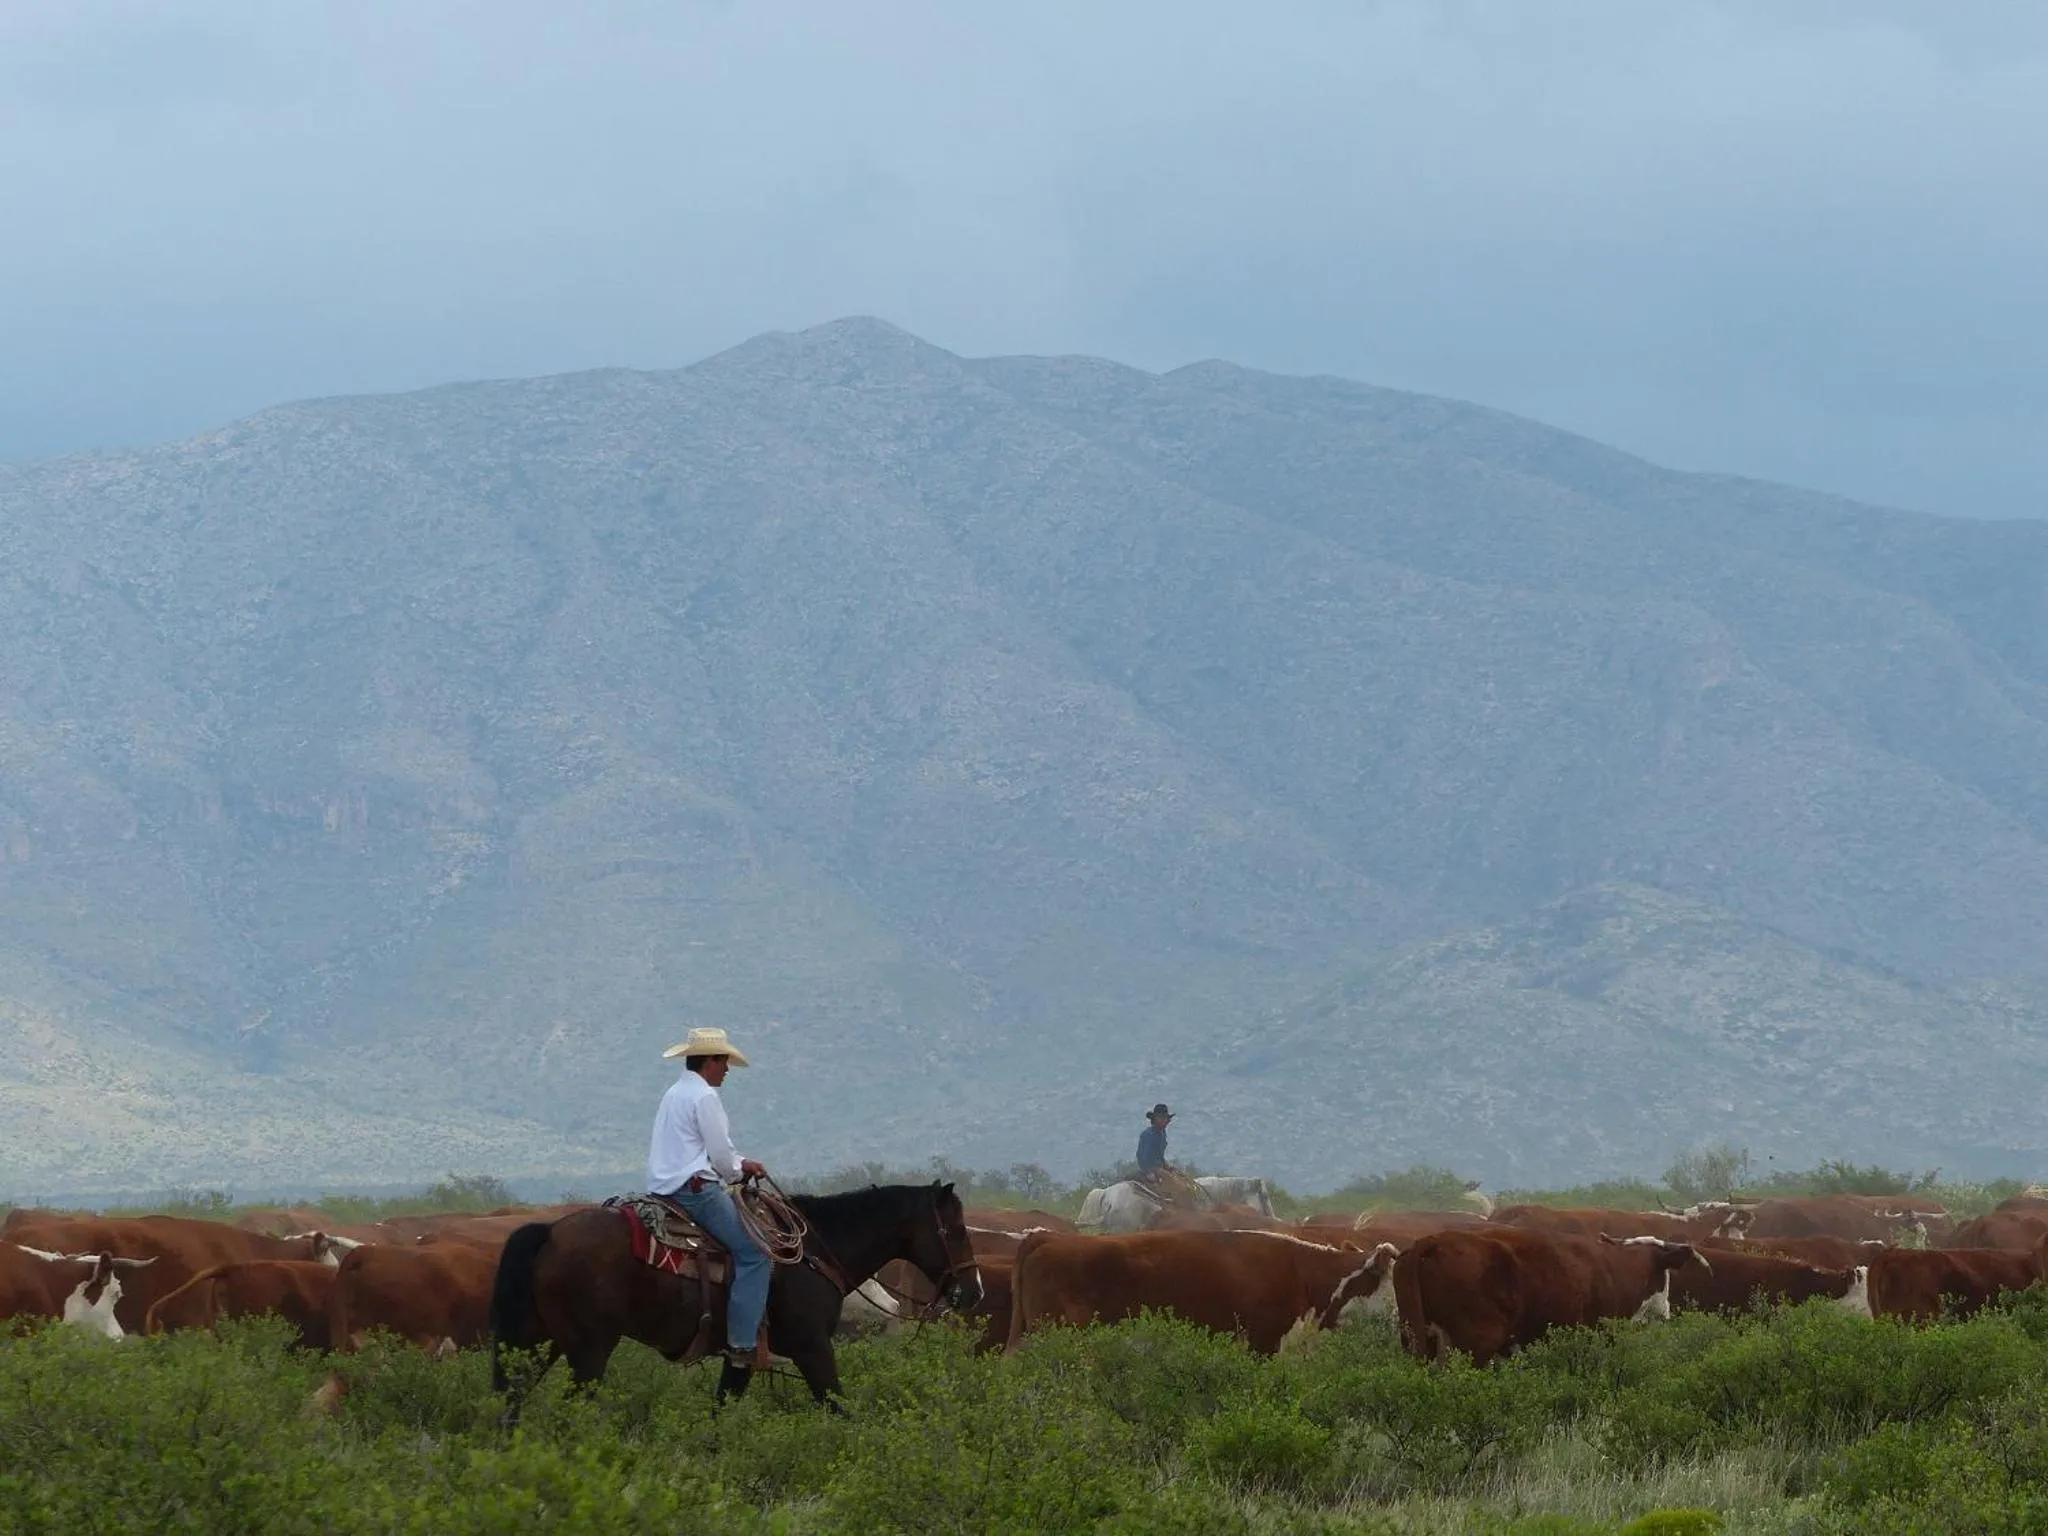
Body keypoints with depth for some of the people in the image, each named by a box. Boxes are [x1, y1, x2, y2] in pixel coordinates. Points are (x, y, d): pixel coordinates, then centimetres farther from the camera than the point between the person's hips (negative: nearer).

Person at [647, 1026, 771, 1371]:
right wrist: (738, 1173, 8)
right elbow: (720, 1156, -11)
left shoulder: (675, 1094, 21)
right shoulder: (704, 1097, -10)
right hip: (695, 1188, -11)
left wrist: (740, 1163, 24)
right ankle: (741, 1344, -20)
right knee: (753, 1252, -12)